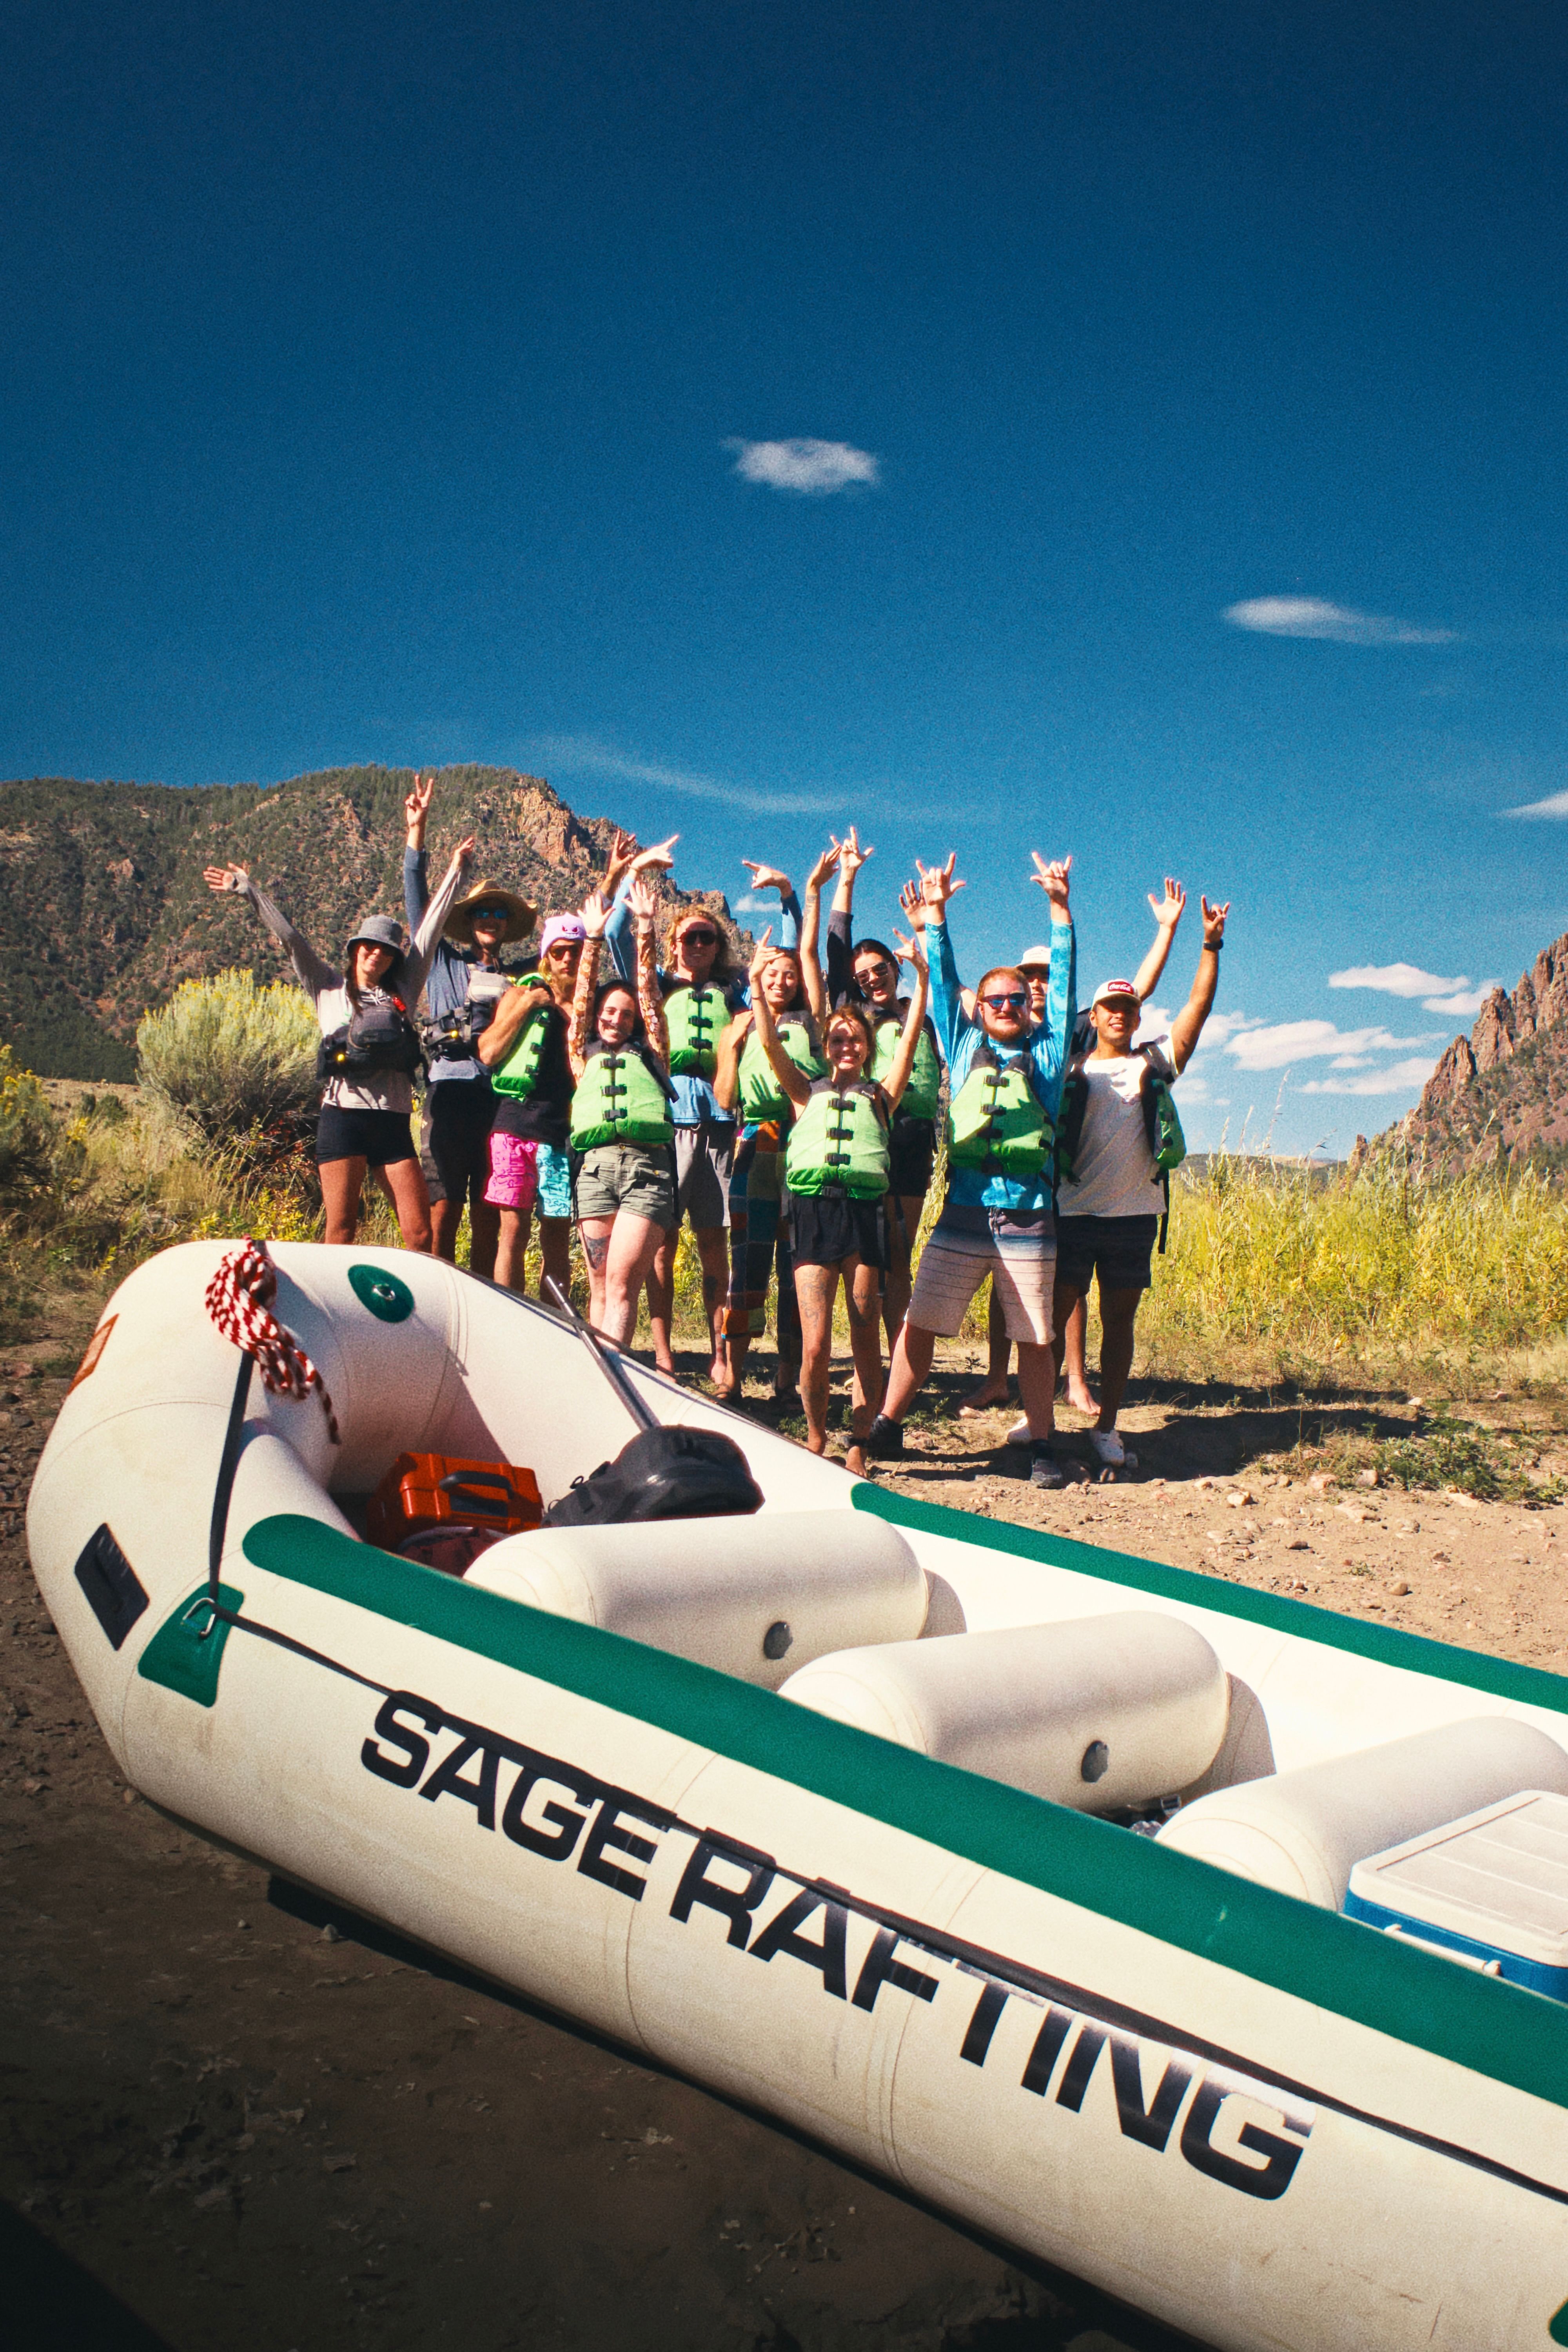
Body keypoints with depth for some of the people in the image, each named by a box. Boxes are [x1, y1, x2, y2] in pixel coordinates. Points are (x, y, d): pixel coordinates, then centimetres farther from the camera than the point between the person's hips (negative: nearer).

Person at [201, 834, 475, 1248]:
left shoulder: (402, 992, 17)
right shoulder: (329, 990, 13)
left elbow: (430, 930, 19)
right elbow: (288, 937, 11)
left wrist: (457, 869, 22)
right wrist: (247, 888, 10)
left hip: (393, 1121, 2)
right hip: (342, 1117, -2)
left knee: (420, 1234, -5)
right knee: (340, 1231, -4)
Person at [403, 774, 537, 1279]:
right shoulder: (444, 962, 16)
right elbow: (417, 899, 12)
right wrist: (416, 828, 7)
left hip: (500, 1097, 2)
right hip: (451, 1089, -2)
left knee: (488, 1218, 3)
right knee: (443, 1211, -6)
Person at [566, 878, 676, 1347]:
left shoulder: (648, 1054, 21)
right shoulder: (584, 1056, 24)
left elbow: (648, 992, 18)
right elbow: (583, 997, 21)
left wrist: (645, 928, 16)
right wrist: (594, 938, 18)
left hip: (647, 1163, -2)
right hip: (596, 1164, 2)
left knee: (622, 1281, -12)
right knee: (600, 1286, 0)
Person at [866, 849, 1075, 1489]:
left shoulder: (1046, 1051, 12)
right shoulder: (966, 1047, 14)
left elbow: (1065, 980, 6)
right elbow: (943, 981, 12)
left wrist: (1059, 905, 0)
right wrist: (935, 913, 6)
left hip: (1028, 1219, -1)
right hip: (962, 1214, 1)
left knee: (1034, 1338, 2)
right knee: (918, 1324, 0)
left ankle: (1041, 1447, 10)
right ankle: (887, 1429, 10)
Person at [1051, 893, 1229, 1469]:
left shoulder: (1155, 1063, 10)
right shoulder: (1071, 1067, 8)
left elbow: (1198, 1007, 4)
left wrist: (1211, 947, -5)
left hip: (1134, 1216, 2)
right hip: (1073, 1212, -1)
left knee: (1119, 1323, 7)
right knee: (1053, 1316, 1)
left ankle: (1106, 1427, 15)